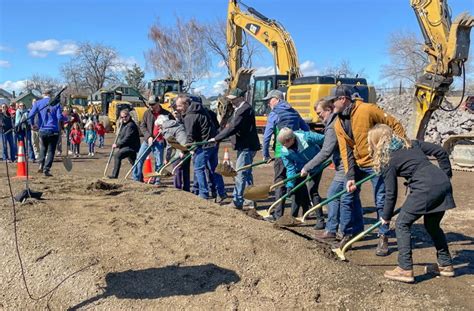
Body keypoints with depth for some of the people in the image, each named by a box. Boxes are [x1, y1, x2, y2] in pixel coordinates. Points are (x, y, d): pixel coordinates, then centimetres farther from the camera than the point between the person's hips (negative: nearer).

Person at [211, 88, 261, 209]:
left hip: (246, 147, -11)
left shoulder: (244, 109, -17)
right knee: (246, 174, 16)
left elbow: (233, 127, -23)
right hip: (245, 146, 11)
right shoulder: (240, 109, 17)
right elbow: (233, 126, 18)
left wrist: (217, 138, -19)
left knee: (240, 174, -7)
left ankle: (237, 202, -2)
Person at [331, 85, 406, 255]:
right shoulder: (338, 124, -1)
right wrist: (350, 176, -12)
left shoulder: (367, 110, -19)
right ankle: (349, 232, 21)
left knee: (381, 201, 0)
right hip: (356, 164, 6)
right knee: (348, 196, 6)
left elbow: (394, 125, -13)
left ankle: (383, 238, 16)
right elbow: (345, 151, -4)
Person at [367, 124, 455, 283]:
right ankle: (446, 264, 36)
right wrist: (446, 174, 24)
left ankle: (405, 269, 4)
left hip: (425, 189, -8)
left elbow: (391, 193, 4)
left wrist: (386, 217, 16)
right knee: (432, 225, 26)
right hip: (444, 184, 8)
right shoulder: (412, 143, 20)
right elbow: (441, 152, 16)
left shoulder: (387, 161, 2)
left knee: (402, 224, 5)